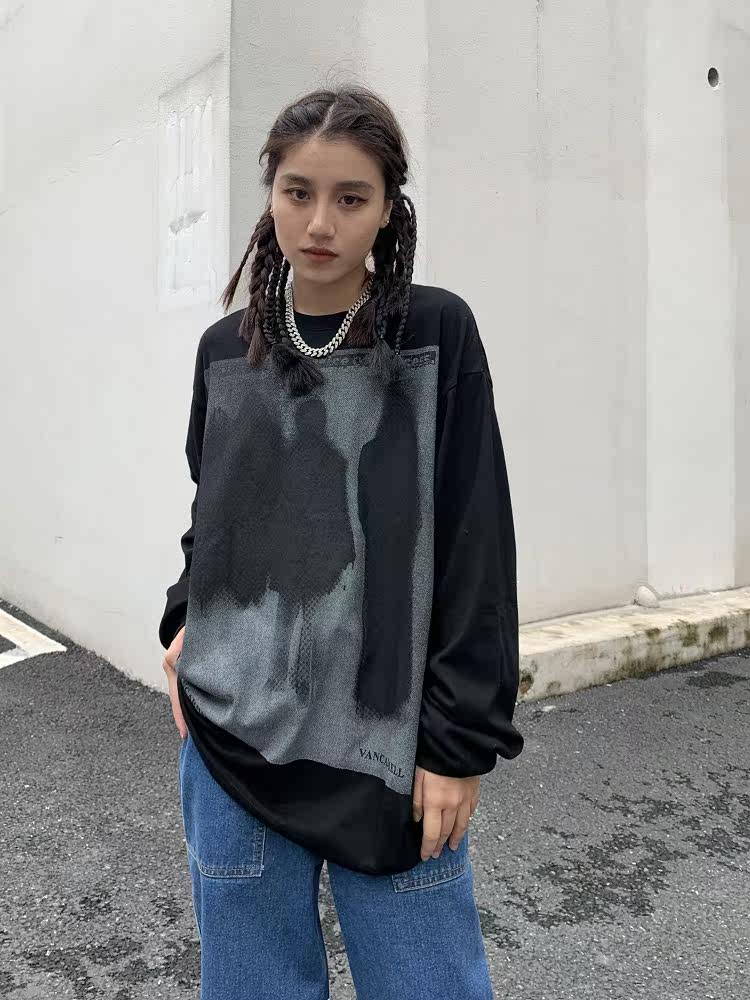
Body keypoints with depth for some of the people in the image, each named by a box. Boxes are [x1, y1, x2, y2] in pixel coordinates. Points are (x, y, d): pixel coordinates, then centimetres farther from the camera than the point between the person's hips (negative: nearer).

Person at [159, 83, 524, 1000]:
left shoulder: (438, 334, -3)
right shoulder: (226, 348, 7)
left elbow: (477, 544, -5)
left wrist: (460, 738, -7)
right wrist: (184, 617, 1)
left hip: (390, 742, -2)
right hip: (232, 736, 3)